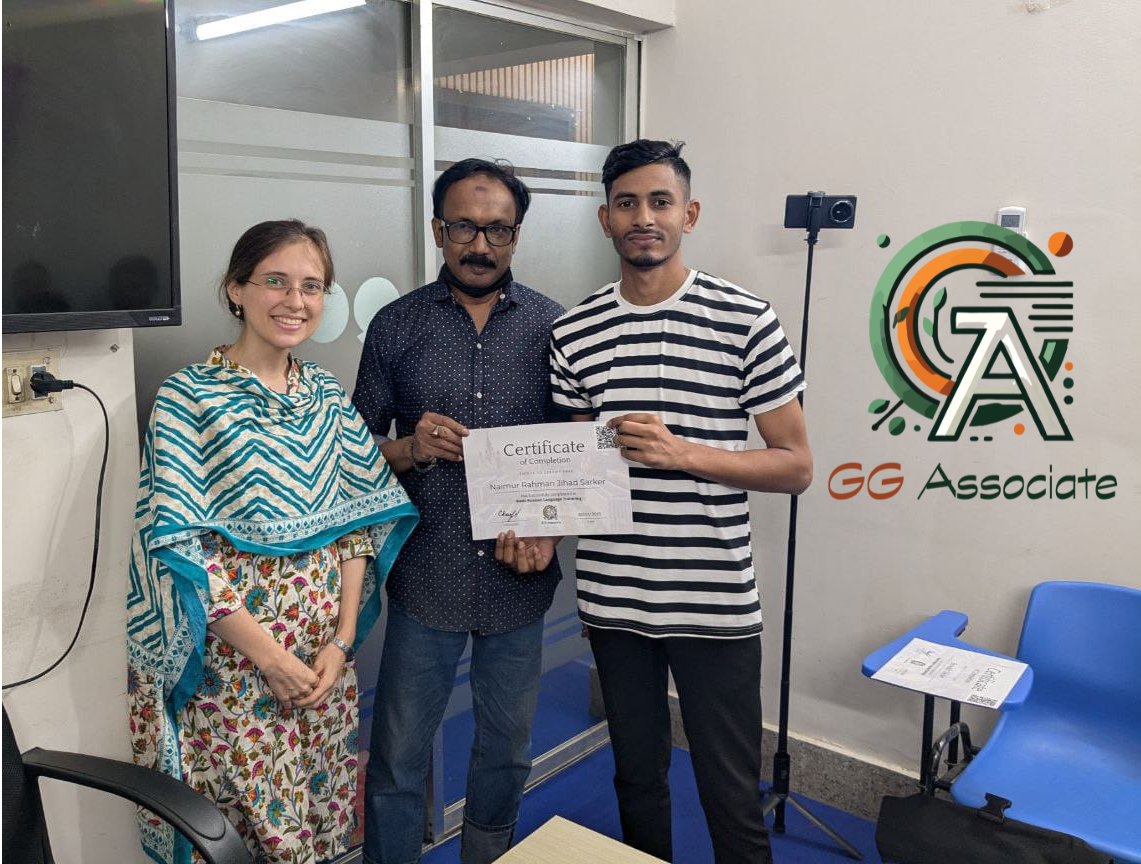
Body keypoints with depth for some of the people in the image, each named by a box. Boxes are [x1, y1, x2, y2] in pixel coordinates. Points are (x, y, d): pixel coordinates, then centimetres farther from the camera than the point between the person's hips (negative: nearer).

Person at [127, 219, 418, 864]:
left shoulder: (328, 394, 5)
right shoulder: (189, 398, -10)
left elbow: (360, 518, 4)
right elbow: (178, 543, -14)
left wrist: (342, 639, -5)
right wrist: (267, 652, -16)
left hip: (326, 651, 4)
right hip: (231, 656, -4)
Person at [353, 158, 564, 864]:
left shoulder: (553, 325, 0)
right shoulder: (396, 326, 0)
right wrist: (410, 449, -16)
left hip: (519, 578, 1)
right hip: (427, 577, -1)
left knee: (506, 752, 18)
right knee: (398, 760, 9)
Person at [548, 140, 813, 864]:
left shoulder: (746, 321, -6)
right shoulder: (574, 333, 4)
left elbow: (796, 465, -5)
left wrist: (682, 453, -18)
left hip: (716, 604, -3)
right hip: (613, 600, 3)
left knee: (733, 797, 9)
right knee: (637, 778, 20)